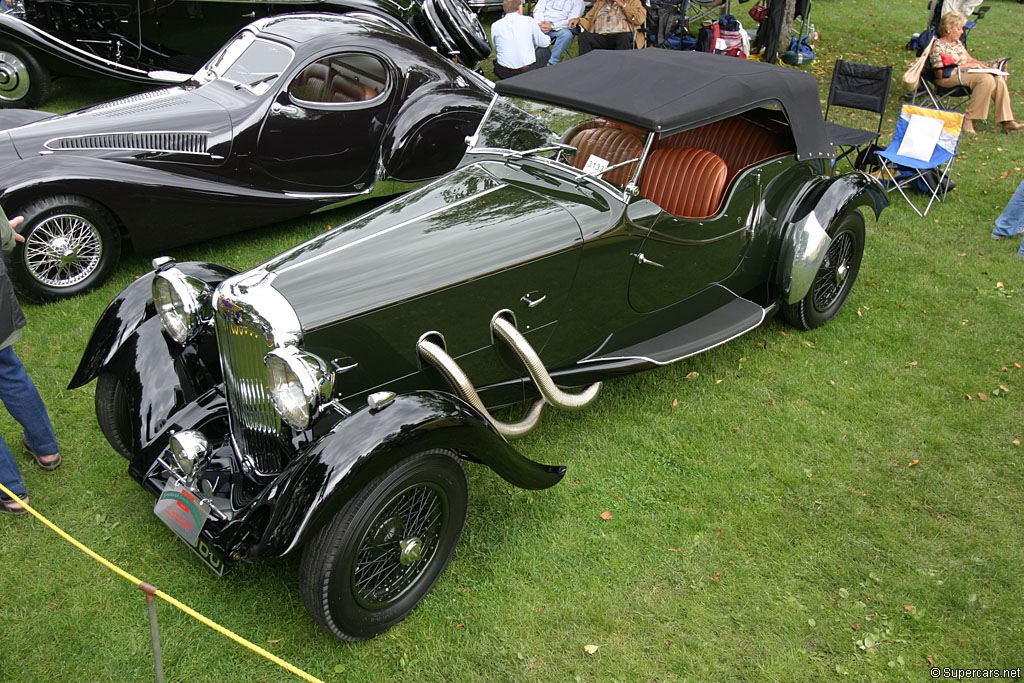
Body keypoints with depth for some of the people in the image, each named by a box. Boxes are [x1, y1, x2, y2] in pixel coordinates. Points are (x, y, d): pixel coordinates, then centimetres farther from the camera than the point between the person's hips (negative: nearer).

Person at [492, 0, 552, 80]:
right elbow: (544, 43, 10)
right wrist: (548, 39, 35)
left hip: (504, 73, 3)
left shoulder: (495, 26, 0)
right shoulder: (529, 21, -4)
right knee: (546, 51, 24)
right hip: (528, 71, -2)